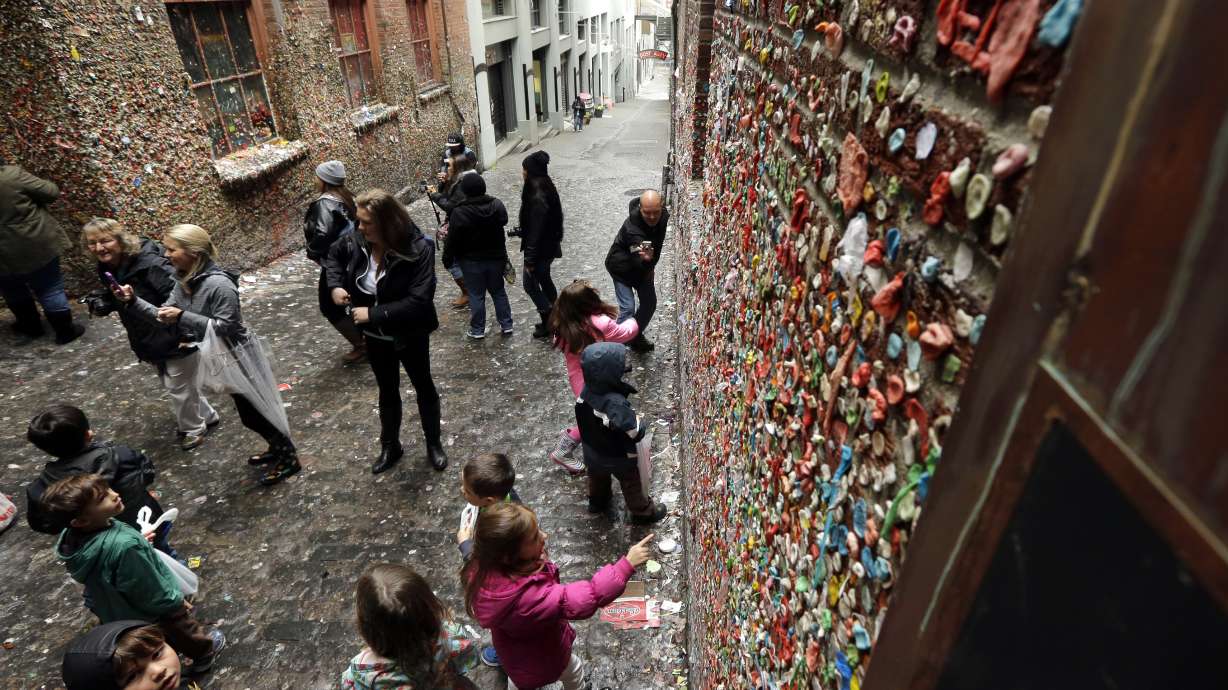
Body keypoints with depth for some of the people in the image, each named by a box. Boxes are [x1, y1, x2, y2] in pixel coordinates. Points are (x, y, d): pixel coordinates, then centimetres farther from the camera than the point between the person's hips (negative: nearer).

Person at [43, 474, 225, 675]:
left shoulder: (73, 535, -20)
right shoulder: (124, 546, -44)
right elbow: (152, 592, -29)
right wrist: (175, 601, -12)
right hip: (155, 612, -6)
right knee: (184, 630, 26)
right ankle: (205, 650, 52)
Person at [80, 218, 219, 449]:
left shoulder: (149, 264, -28)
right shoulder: (107, 269, 0)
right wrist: (101, 304, -4)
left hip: (176, 339, -9)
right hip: (153, 343, 9)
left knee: (179, 387, 8)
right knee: (173, 384, 24)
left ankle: (193, 429, 32)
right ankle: (206, 416, 44)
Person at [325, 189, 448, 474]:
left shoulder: (418, 249, -29)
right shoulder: (357, 242, -13)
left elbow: (418, 301, -33)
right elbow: (334, 255, 11)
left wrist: (373, 313, -29)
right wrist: (335, 285, -7)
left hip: (410, 336, -4)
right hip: (375, 336, 4)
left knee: (423, 387, 17)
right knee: (387, 390, 21)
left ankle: (433, 443, 37)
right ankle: (390, 446, 41)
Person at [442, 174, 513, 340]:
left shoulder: (459, 212, -18)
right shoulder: (497, 205, -7)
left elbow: (453, 240, -13)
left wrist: (447, 257, 0)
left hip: (471, 261, -4)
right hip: (496, 257, 4)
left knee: (476, 295, 7)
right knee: (499, 291, 17)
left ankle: (477, 330, 15)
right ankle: (506, 325, 22)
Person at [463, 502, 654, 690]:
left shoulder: (485, 568, -27)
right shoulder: (526, 595, -49)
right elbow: (583, 600, -51)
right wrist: (627, 565, -49)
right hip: (542, 661, -5)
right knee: (574, 671, 28)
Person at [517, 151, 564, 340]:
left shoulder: (538, 197, -27)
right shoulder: (545, 188, 3)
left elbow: (536, 231, -25)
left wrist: (530, 259, -20)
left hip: (541, 249, -10)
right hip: (548, 246, 10)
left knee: (530, 284, 5)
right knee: (544, 280, 20)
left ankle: (549, 323, 13)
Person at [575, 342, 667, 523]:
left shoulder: (585, 391, -22)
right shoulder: (615, 404, -43)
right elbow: (636, 433, -35)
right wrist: (638, 420, -16)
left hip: (592, 451, 6)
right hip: (618, 457, -6)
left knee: (597, 478, 33)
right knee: (631, 485, 21)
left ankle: (597, 502, 59)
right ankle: (643, 512, 45)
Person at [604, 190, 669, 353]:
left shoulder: (663, 216, -18)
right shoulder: (632, 227, -39)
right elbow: (639, 261, -47)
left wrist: (650, 262, 6)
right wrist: (646, 259, -69)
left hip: (643, 265, 7)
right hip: (622, 267, -6)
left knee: (650, 304, 11)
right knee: (627, 308, -13)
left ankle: (636, 336, 33)